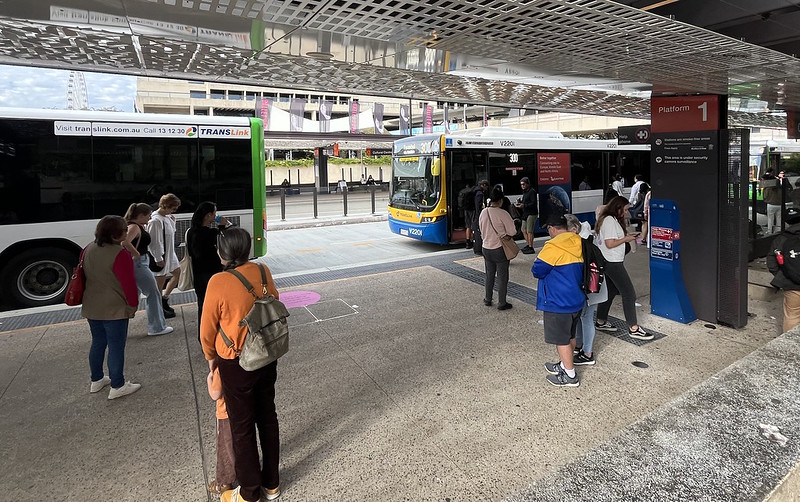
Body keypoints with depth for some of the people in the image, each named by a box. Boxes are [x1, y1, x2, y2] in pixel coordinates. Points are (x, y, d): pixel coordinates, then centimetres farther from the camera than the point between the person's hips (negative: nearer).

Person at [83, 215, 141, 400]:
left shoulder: (88, 250, 6)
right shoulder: (119, 254, -20)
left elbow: (84, 276, 17)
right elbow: (128, 282, -18)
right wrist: (133, 303, -5)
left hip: (91, 307, 8)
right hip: (114, 309, -8)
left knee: (98, 343, 20)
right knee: (116, 347, 1)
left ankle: (96, 380, 33)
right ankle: (117, 386, 9)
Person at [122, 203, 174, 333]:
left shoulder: (131, 225, 12)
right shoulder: (134, 227, -19)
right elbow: (125, 242, -35)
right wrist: (137, 254, -24)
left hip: (135, 264, 11)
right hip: (138, 264, -10)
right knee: (153, 294, 0)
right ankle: (157, 327, 7)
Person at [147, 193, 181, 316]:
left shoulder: (167, 217, 4)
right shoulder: (155, 221, -23)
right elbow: (154, 242, -23)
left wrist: (173, 221, 1)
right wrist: (159, 259, -21)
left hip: (170, 253, 10)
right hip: (161, 256, -10)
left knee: (177, 273, 21)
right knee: (160, 281, 4)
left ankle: (164, 299, 32)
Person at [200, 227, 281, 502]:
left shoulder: (219, 282, -22)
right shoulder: (262, 271, -8)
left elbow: (207, 329, -11)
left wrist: (211, 357, 8)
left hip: (237, 363, -5)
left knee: (242, 426, 13)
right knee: (267, 417, 19)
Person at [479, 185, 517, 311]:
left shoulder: (483, 212, -1)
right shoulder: (503, 214, -18)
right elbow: (512, 232, -13)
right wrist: (503, 231, 5)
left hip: (486, 247, 6)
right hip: (500, 248, -6)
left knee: (489, 275, 19)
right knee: (502, 277, 6)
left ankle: (487, 299, 30)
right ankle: (501, 303, 13)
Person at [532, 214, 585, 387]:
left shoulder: (553, 246, -22)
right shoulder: (578, 243, 3)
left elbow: (537, 271, -15)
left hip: (558, 303, -8)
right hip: (576, 300, 9)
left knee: (561, 339, 5)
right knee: (570, 336, 21)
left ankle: (570, 376, 16)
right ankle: (564, 365, 38)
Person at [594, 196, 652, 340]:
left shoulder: (609, 219, 14)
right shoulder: (610, 220, -18)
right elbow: (610, 244, -23)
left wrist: (626, 236, 8)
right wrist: (626, 239, -11)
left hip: (608, 262, 11)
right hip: (613, 263, -11)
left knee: (610, 291, 18)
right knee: (629, 293, -6)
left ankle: (601, 322, 26)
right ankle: (633, 329, -1)